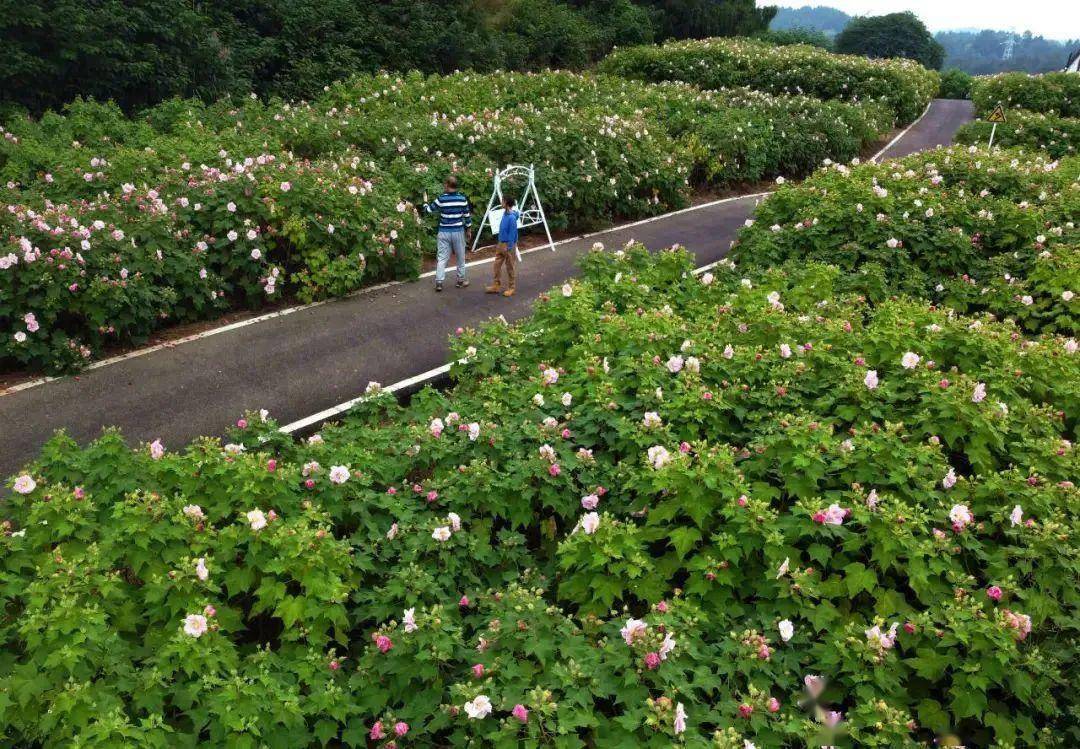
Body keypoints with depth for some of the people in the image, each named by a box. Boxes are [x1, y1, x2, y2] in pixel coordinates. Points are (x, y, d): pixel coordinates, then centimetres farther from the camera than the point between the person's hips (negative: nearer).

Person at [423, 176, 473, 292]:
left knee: (441, 258, 2)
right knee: (460, 257, 14)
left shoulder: (441, 199, -8)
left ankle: (439, 282, -4)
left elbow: (428, 210, 3)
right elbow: (467, 216, 1)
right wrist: (469, 230, 13)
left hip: (444, 232, 0)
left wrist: (425, 202, 25)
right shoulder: (462, 199, -5)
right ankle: (461, 280, 22)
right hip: (458, 231, 1)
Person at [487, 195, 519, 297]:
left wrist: (509, 248, -18)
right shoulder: (505, 213, 3)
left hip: (508, 245, -9)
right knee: (497, 264, 11)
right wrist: (501, 244, 18)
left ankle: (511, 288, 15)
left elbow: (512, 233, -20)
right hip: (501, 243, 9)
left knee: (510, 267, 3)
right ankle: (496, 286, 20)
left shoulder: (512, 217, -22)